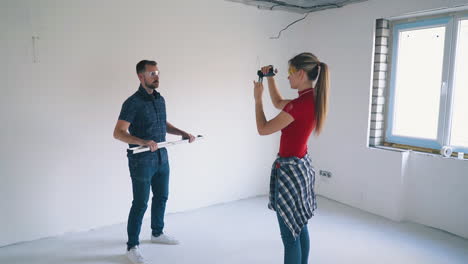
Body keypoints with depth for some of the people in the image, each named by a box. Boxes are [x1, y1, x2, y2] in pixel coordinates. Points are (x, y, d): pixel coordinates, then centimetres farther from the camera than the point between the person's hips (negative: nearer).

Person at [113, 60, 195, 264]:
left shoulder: (160, 99, 8)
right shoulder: (133, 102, -15)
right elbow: (118, 133, -20)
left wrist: (183, 133, 8)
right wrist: (143, 142, -35)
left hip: (162, 158, 7)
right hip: (141, 161, -7)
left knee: (161, 197, 18)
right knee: (140, 204, 1)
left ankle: (157, 233, 39)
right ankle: (132, 246, 16)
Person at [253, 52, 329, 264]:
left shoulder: (300, 104, -24)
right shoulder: (312, 99, 4)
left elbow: (263, 129, -15)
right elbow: (278, 103, 22)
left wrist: (257, 98, -4)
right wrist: (270, 78, 13)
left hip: (290, 169, -10)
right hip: (301, 166, 10)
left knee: (290, 235, 3)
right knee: (299, 227, 22)